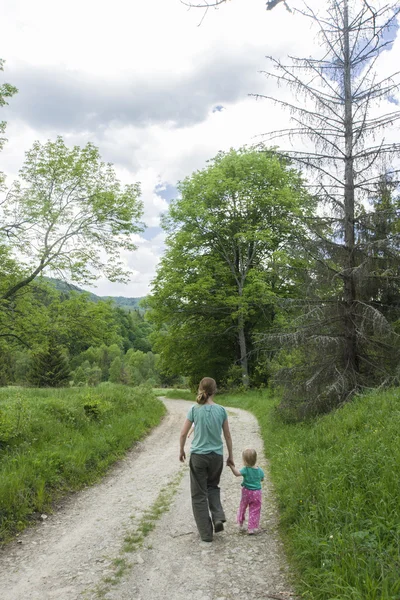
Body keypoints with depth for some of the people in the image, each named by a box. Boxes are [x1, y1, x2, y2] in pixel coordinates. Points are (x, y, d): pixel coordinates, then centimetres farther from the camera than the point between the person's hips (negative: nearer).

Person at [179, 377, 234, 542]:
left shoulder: (194, 410, -9)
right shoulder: (221, 410, -4)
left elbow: (183, 433, -5)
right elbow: (228, 435, 3)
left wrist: (181, 451, 12)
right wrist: (230, 456, 15)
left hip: (198, 456, -2)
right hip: (217, 456, 2)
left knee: (199, 494, 11)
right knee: (213, 486, 27)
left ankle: (206, 533, 15)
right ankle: (218, 517, 7)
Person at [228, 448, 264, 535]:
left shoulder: (246, 470, -20)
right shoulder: (259, 470, -5)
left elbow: (237, 473, -36)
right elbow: (262, 479, 11)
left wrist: (231, 466, -38)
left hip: (247, 492, -2)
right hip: (257, 492, 2)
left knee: (242, 507, 20)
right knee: (254, 510, 9)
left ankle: (240, 523, 35)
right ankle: (252, 528, 8)